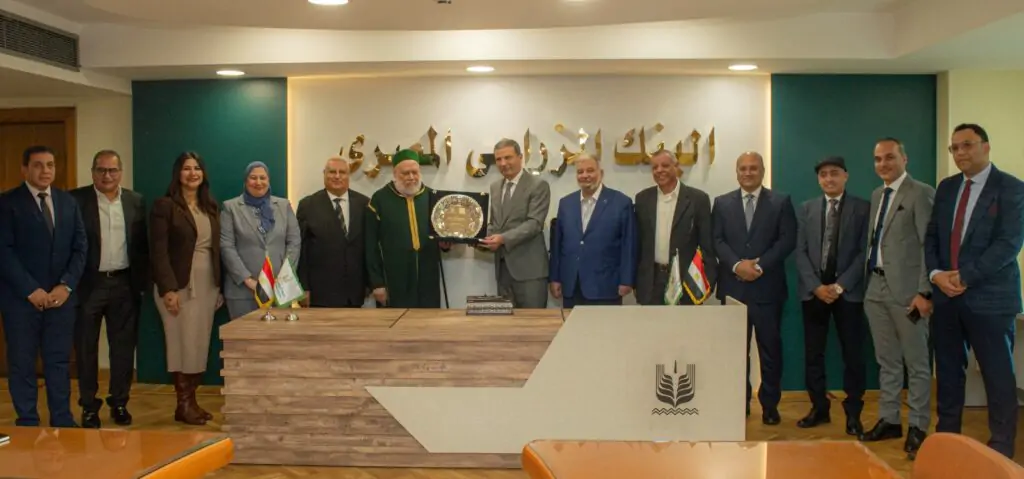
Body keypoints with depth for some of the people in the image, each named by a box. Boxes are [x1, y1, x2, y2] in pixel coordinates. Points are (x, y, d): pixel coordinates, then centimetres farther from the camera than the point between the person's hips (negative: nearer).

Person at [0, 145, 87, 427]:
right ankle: (28, 423, 16)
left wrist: (66, 285, -6)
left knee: (59, 361, 8)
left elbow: (80, 247, 7)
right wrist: (31, 290, -15)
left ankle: (62, 420, 16)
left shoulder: (68, 202, 11)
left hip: (61, 295, 3)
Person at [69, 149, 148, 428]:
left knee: (124, 347, 8)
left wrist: (142, 281, 3)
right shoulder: (76, 200, -4)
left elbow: (143, 245, 8)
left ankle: (119, 402, 21)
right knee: (86, 348, 6)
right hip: (88, 284, -2)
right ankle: (89, 406, 18)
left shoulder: (136, 202, 6)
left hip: (125, 284, 2)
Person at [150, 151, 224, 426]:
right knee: (183, 345, -2)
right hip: (180, 285, -6)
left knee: (201, 346, 7)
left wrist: (219, 286, 10)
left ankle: (192, 401, 15)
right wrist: (168, 289, -18)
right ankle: (183, 405, 9)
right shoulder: (165, 206, -5)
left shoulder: (210, 207, 13)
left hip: (207, 285, 6)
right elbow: (159, 251, -11)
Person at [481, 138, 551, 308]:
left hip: (528, 266, -6)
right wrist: (488, 238, -2)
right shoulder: (495, 187, 16)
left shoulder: (538, 185, -6)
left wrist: (503, 238, -24)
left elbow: (534, 223, -14)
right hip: (502, 265, 6)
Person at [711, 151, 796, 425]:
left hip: (767, 287, -1)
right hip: (733, 286, 1)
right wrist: (736, 264, -14)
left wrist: (760, 265, -14)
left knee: (770, 349, 5)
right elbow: (717, 240, 2)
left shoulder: (781, 202, 5)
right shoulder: (722, 203, 10)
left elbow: (788, 240, -4)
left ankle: (770, 405, 16)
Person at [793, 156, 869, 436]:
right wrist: (816, 286, -9)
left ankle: (853, 413, 10)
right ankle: (819, 408, 16)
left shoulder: (863, 208, 2)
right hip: (813, 291, 3)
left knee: (853, 353, 1)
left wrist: (840, 285, -13)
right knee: (813, 353, 6)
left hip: (848, 291, -2)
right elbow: (800, 252, 4)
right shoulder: (806, 209, 10)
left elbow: (865, 252, -5)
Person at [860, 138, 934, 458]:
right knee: (887, 361, 14)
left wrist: (924, 291, -17)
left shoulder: (921, 193, -7)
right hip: (876, 288, 7)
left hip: (906, 289, -7)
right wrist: (868, 282, 8)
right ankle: (889, 420, 24)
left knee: (916, 362, 3)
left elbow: (929, 245, -12)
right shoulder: (877, 195, 16)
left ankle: (918, 426, 13)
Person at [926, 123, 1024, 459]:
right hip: (946, 295, 5)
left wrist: (966, 276, -18)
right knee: (948, 371, 12)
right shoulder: (946, 187, 12)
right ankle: (946, 438, 24)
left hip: (990, 297, -5)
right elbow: (931, 236, 11)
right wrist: (936, 274, -6)